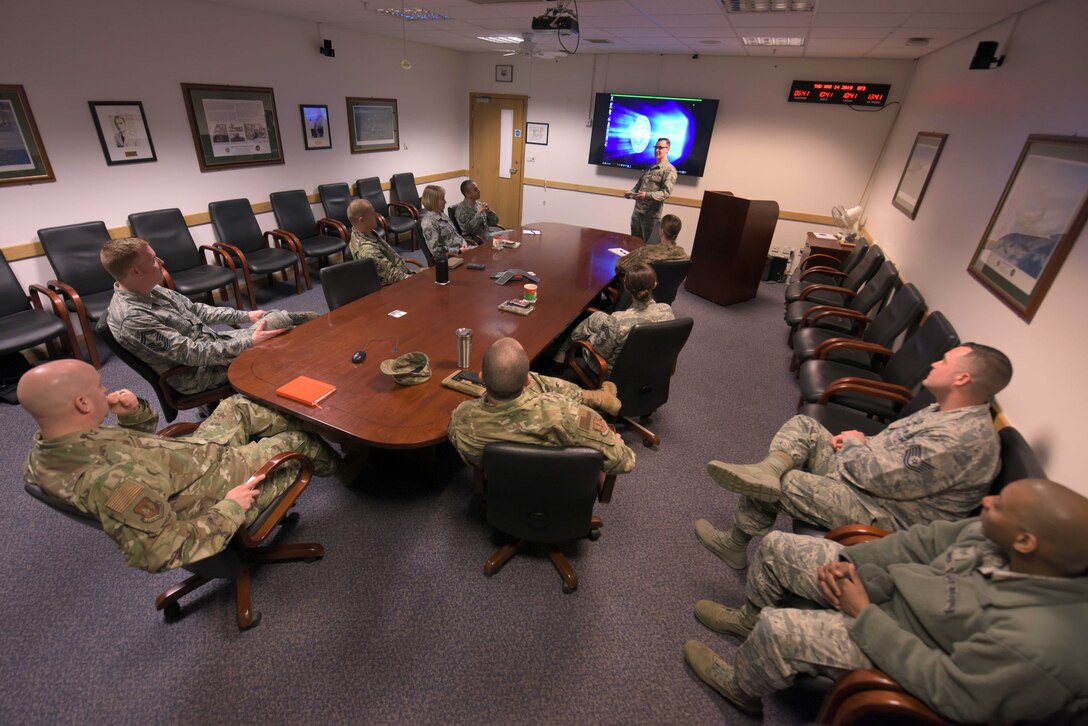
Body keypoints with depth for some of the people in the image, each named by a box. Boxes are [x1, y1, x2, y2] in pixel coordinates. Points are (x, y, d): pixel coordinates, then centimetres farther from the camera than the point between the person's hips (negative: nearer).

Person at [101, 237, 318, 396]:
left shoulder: (149, 290, 0)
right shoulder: (132, 318, -26)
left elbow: (195, 309, 12)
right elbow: (193, 354, -27)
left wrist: (245, 315, 7)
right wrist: (249, 343, -27)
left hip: (211, 341, 8)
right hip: (198, 374, -8)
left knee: (278, 319, -4)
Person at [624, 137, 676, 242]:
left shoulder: (669, 170, -6)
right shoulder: (650, 167, 17)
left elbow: (667, 192, -17)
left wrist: (648, 195, -30)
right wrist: (631, 193, 1)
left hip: (651, 214, -7)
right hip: (637, 211, 7)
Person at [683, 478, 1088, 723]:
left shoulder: (1036, 643, -36)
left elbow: (948, 691, -28)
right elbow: (929, 540, -2)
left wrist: (864, 614, -21)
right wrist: (847, 561, -11)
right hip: (891, 584, 7)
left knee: (776, 630, -15)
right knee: (777, 546, 5)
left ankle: (740, 689, 22)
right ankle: (748, 618, 36)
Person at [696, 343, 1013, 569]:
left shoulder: (962, 440, -27)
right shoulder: (948, 411, 5)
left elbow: (880, 477, -27)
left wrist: (854, 443, -8)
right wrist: (861, 442, -1)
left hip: (879, 514, -10)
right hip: (870, 476, 10)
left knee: (763, 490, -14)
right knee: (803, 425, 0)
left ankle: (737, 544, 13)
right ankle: (771, 469, -25)